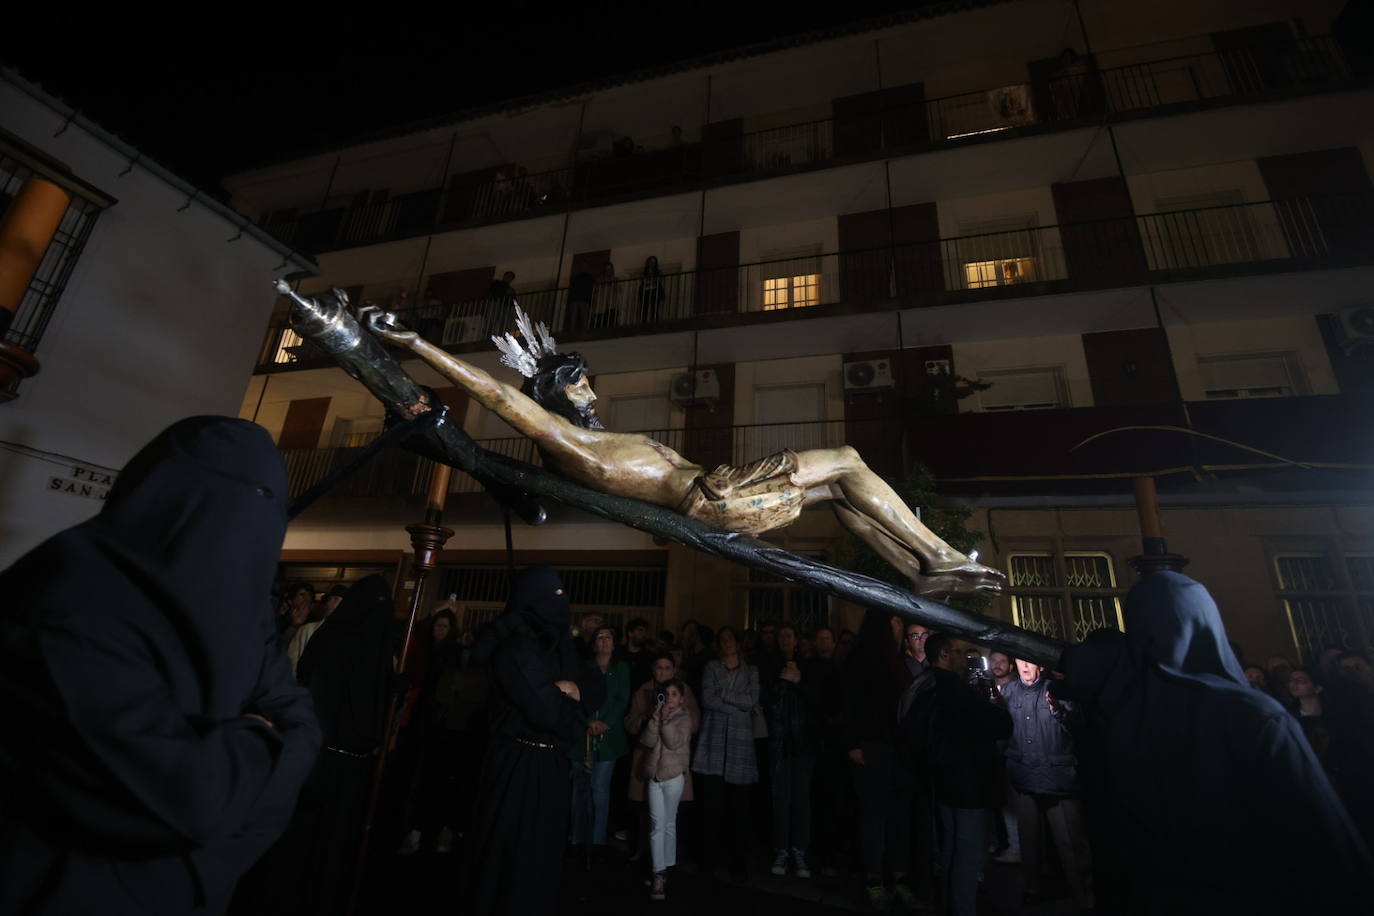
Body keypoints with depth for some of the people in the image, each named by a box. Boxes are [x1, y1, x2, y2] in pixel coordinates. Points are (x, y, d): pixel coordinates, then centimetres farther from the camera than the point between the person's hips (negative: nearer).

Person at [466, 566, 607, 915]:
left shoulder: (556, 644, 5)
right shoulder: (514, 646, -20)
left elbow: (598, 687, 5)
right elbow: (544, 709, -27)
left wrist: (573, 689, -15)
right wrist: (569, 696, -7)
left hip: (551, 761, 8)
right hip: (518, 762, -8)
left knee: (544, 847, 20)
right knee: (514, 851, 8)